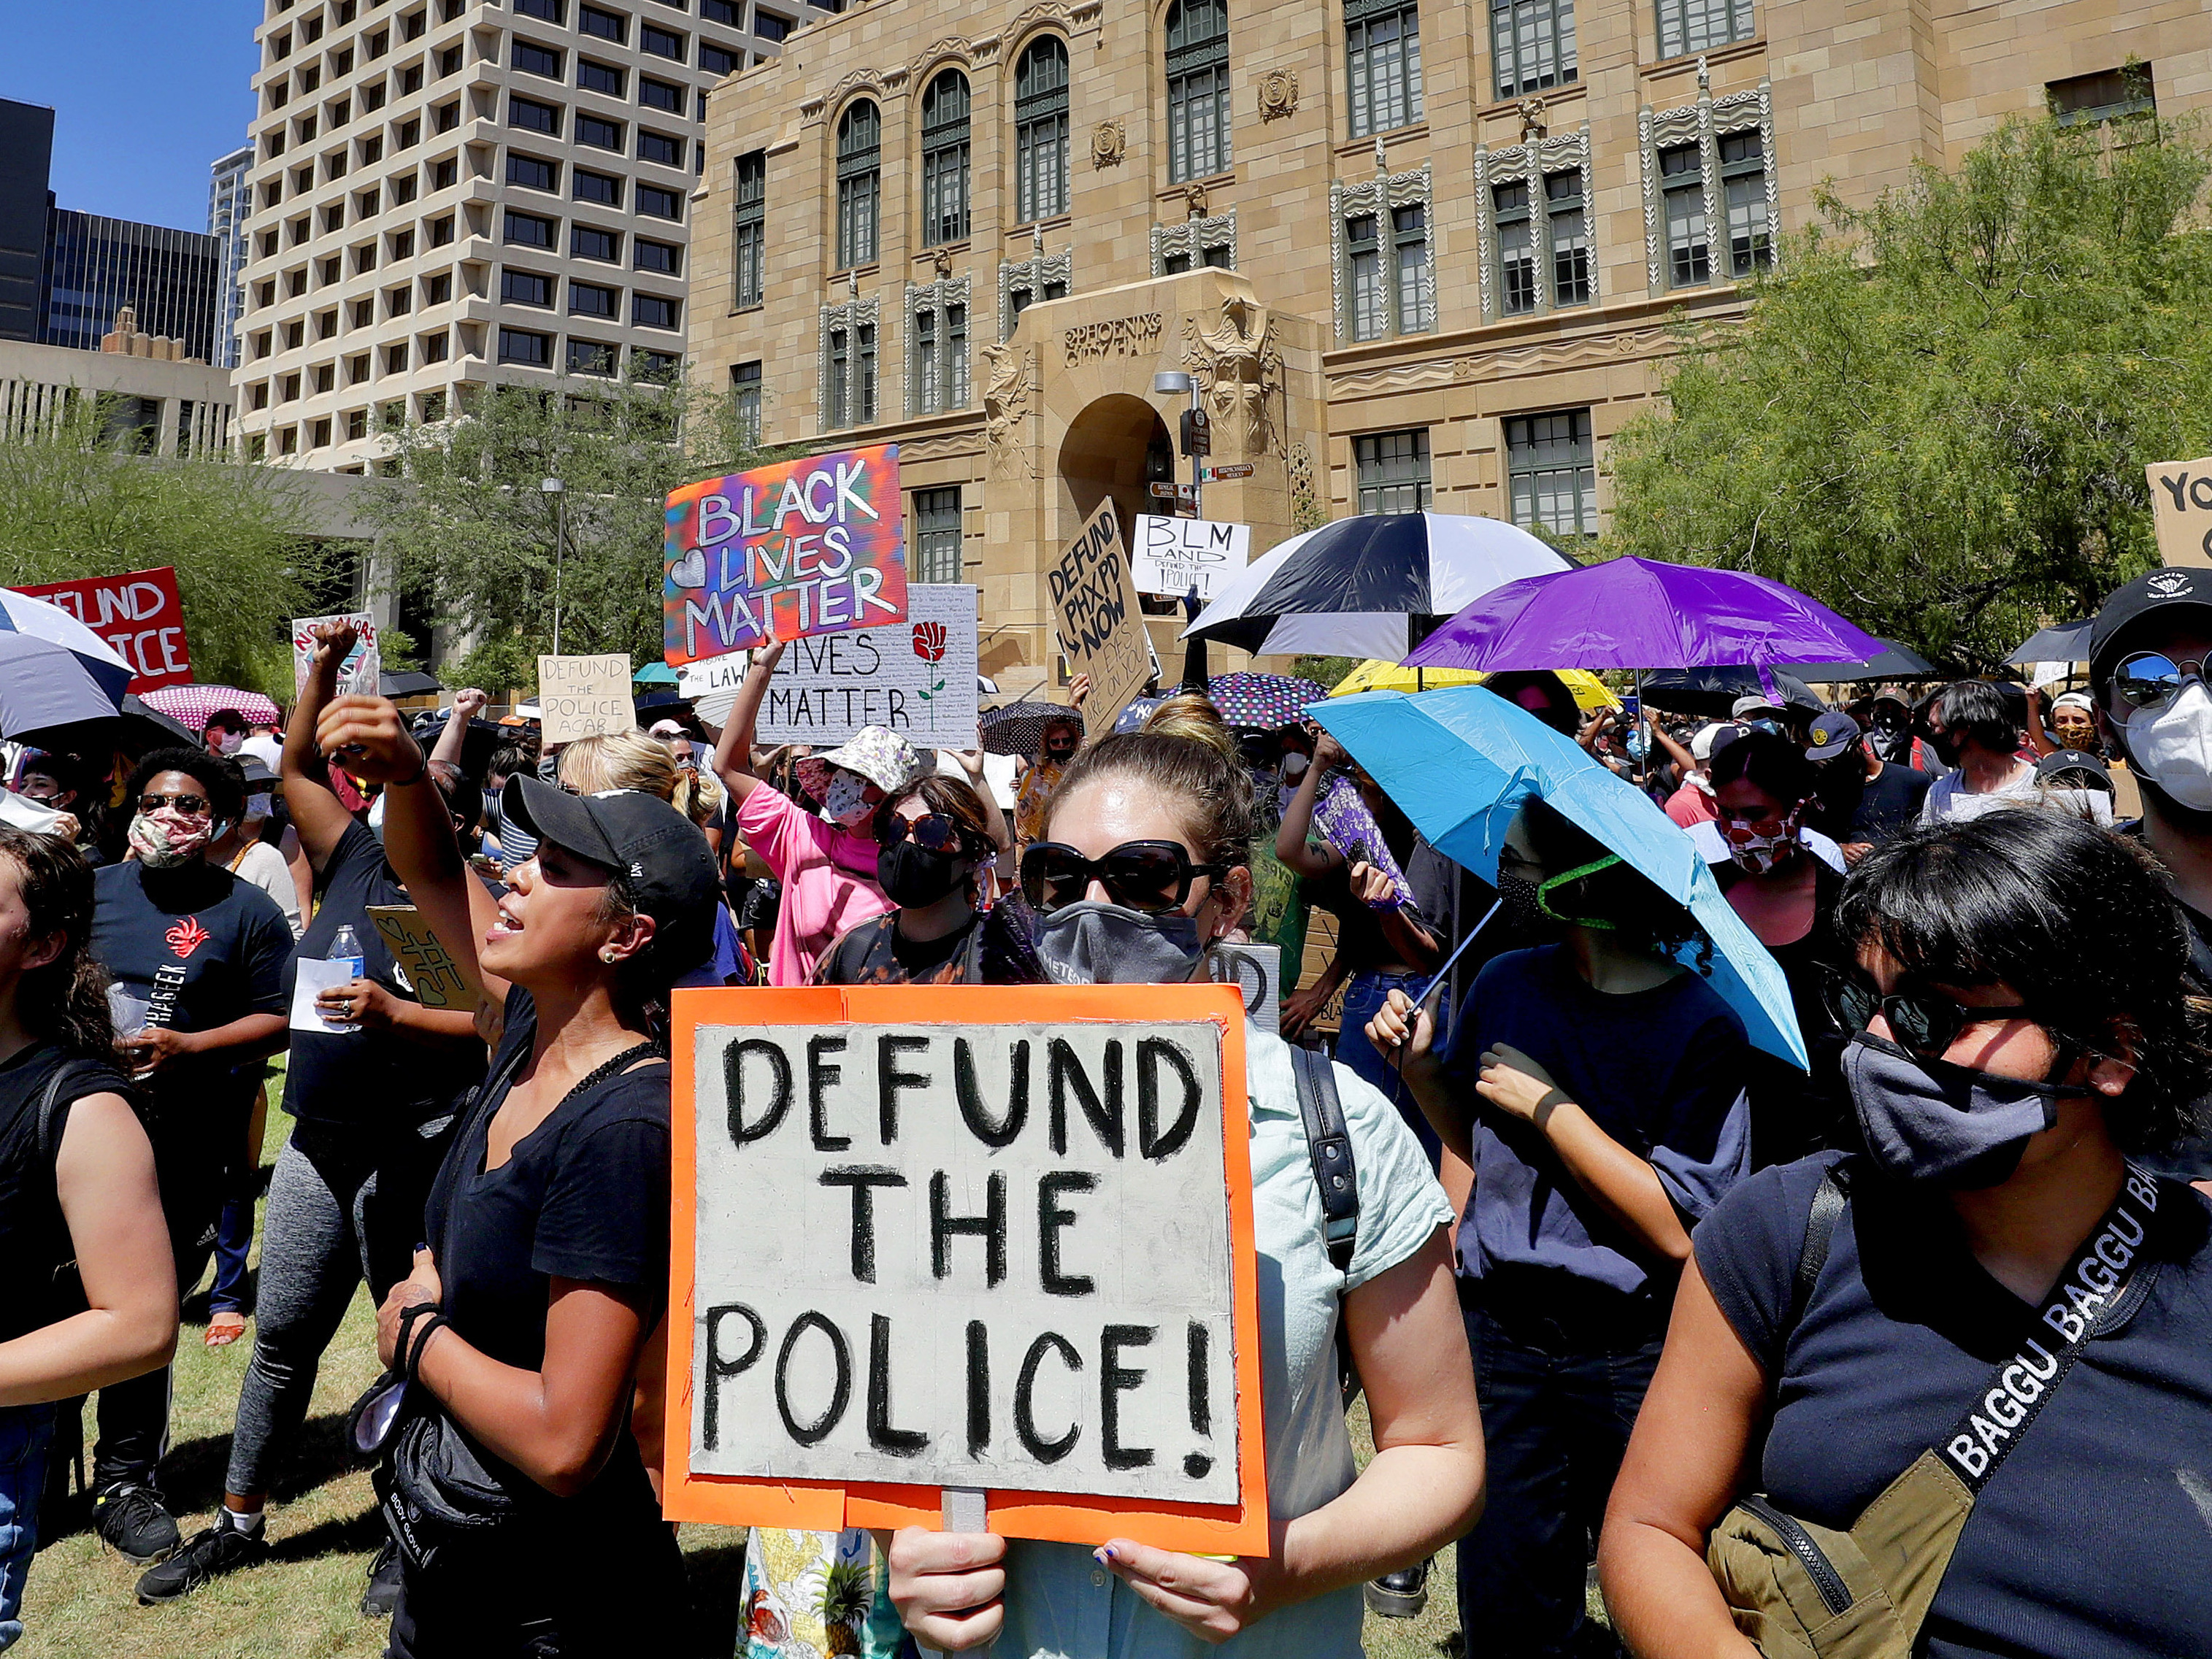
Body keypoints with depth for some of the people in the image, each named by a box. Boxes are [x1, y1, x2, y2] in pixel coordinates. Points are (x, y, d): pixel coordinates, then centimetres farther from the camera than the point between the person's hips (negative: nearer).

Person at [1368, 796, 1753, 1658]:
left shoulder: (1701, 1030, -17)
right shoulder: (1506, 985, -1)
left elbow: (1678, 1232, -21)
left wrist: (1551, 1107, -20)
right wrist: (1418, 1064, -4)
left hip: (1631, 1356, -4)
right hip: (1499, 1331, 4)